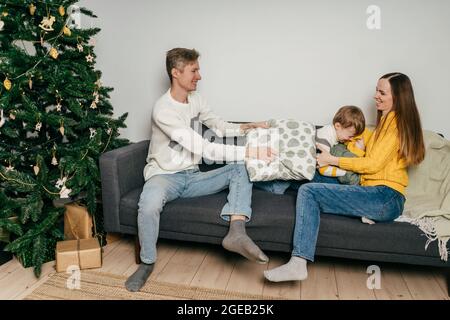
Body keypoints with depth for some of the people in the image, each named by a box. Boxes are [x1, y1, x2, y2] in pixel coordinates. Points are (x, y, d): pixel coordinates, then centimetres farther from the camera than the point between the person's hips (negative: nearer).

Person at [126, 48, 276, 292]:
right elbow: (205, 149, -27)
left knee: (241, 168, -10)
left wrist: (246, 128, -5)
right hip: (164, 175, -6)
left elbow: (219, 126, 16)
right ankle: (147, 262, -9)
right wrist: (251, 151, -28)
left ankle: (236, 232, -28)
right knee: (149, 206, -38)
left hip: (192, 176, 7)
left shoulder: (196, 99, 4)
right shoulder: (163, 110, -20)